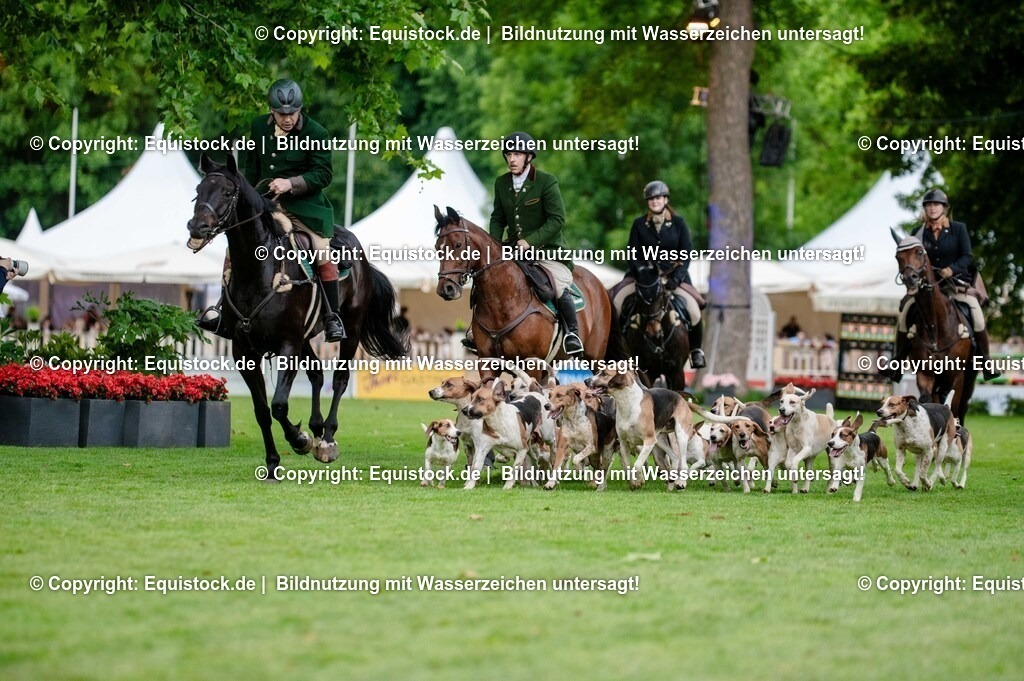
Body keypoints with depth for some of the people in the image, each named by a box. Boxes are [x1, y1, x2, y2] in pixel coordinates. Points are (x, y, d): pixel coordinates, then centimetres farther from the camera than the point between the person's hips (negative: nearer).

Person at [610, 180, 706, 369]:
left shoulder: (678, 222, 2)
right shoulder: (639, 224, 4)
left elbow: (687, 252, 0)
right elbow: (632, 253, 2)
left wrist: (677, 275, -15)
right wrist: (640, 272, -15)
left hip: (673, 273, -1)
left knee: (693, 310, -21)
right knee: (617, 300, -21)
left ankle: (695, 349, 4)